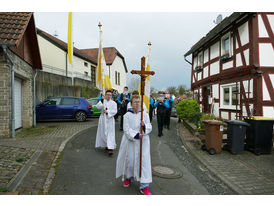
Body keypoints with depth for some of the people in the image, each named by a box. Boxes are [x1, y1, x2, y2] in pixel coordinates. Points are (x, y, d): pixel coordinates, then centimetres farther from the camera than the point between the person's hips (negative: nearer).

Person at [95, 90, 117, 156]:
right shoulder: (102, 101, 5)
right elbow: (98, 107, -14)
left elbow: (115, 111, -7)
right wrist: (102, 100, -25)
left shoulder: (113, 103, 3)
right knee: (103, 134, 8)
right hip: (103, 119, 2)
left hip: (110, 120, -2)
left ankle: (110, 148, -13)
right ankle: (106, 146, 24)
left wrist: (107, 111, -19)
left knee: (110, 134, -9)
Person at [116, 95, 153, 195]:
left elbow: (150, 127, 1)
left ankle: (144, 186, 6)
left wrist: (144, 126, -21)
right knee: (129, 160, 9)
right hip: (130, 141, -1)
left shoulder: (145, 114, 4)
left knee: (144, 161, -3)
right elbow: (126, 129, -9)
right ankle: (128, 177, 39)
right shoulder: (127, 115, -2)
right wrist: (136, 135, -22)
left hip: (142, 142, 1)